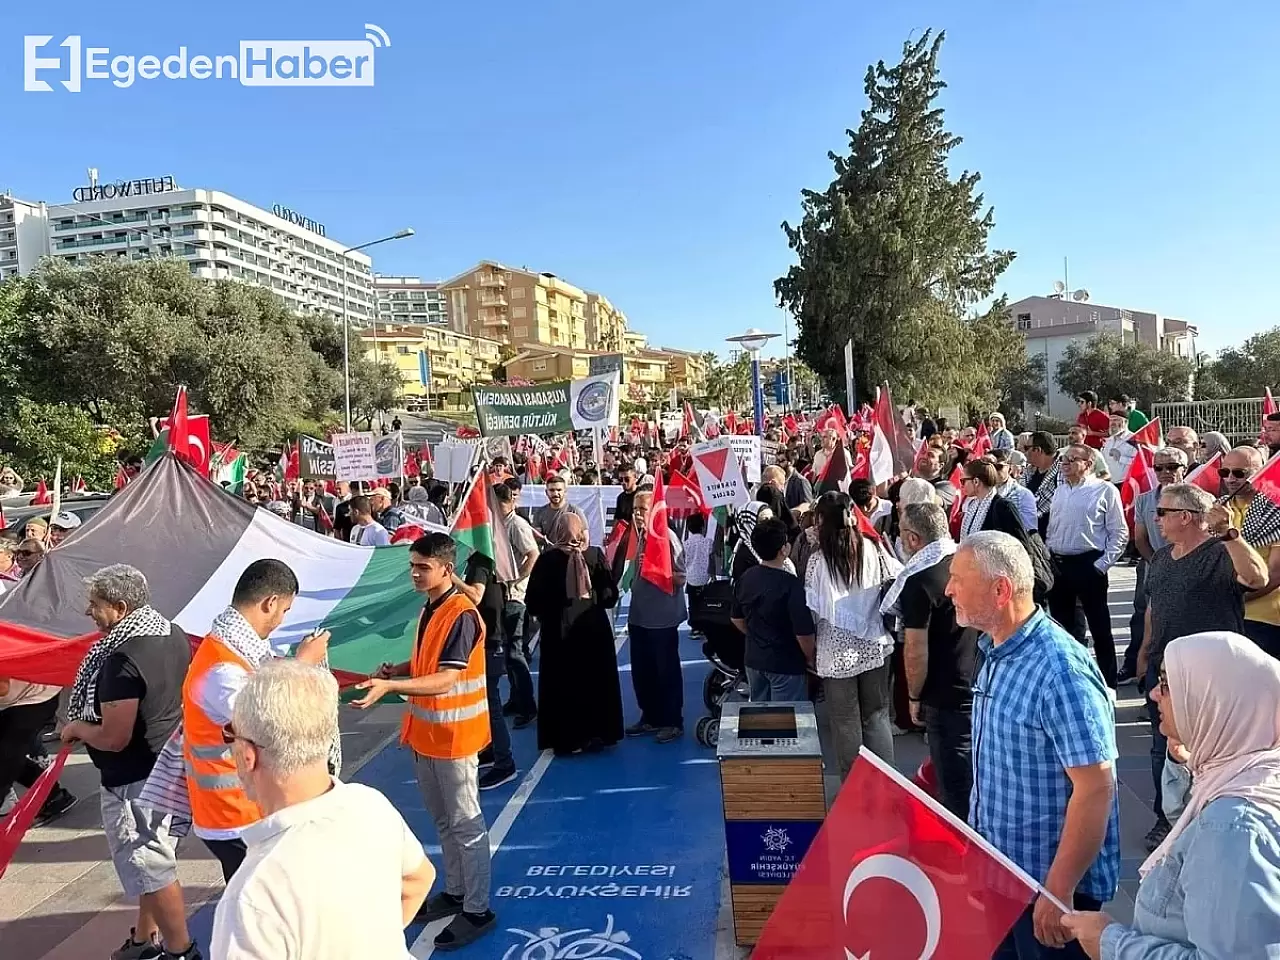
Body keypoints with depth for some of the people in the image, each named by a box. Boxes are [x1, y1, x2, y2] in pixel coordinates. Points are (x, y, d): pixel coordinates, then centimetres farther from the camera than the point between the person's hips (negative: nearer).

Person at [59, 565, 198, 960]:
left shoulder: (123, 660, -27)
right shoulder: (174, 634, 0)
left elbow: (113, 738, -23)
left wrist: (75, 727, -5)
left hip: (137, 780, -9)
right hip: (172, 765, 9)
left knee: (151, 869, 7)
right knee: (149, 859, 24)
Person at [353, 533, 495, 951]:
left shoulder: (461, 615, -22)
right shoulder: (429, 609, 7)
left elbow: (445, 679, -27)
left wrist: (390, 687, -35)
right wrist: (397, 669, 0)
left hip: (454, 734, -9)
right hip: (427, 731, 9)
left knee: (465, 823, 4)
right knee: (443, 820, 21)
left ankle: (478, 909, 18)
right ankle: (454, 891, 37)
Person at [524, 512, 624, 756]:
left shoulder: (547, 559, -9)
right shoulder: (596, 555, -6)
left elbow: (532, 602, -9)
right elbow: (610, 595, -5)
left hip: (558, 633, -2)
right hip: (594, 631, 2)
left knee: (563, 684, 9)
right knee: (595, 682, 15)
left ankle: (568, 739, 11)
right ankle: (596, 734, 22)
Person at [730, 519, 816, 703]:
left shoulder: (744, 579, -2)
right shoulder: (790, 584, -22)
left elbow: (736, 619, 10)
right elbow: (803, 631, -21)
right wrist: (810, 659, -4)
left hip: (754, 660, 6)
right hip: (786, 664, -6)